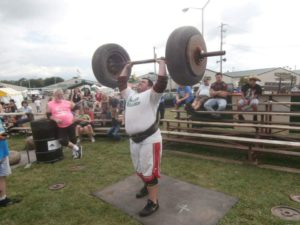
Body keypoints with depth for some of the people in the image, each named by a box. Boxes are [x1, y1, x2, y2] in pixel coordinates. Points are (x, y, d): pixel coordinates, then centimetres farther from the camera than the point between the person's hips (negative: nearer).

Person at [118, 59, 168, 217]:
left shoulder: (151, 95, -3)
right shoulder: (130, 95, 17)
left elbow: (162, 82, -18)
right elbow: (121, 82, 26)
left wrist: (162, 64, -10)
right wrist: (127, 67, 32)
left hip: (149, 139, -7)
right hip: (134, 140, 8)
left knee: (149, 172, 1)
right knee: (139, 170, 24)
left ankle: (153, 203, 17)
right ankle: (147, 186, 50)